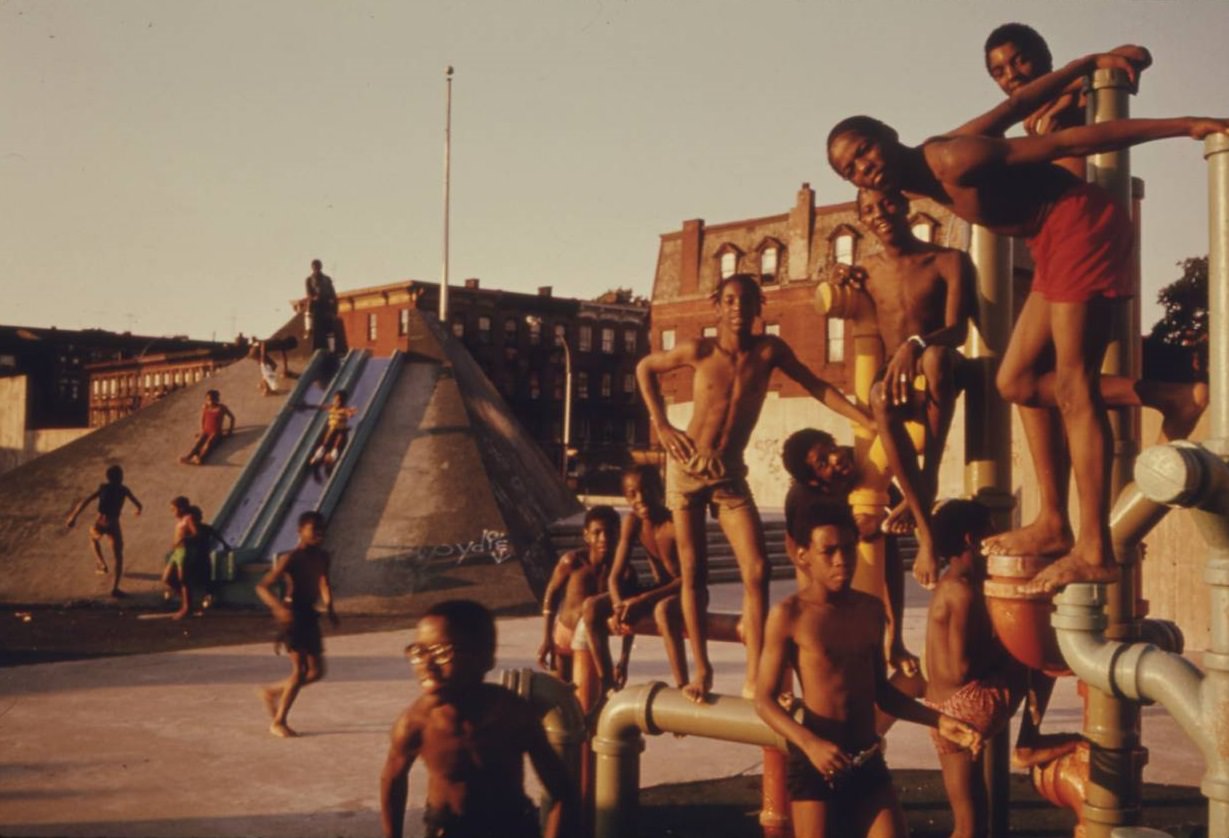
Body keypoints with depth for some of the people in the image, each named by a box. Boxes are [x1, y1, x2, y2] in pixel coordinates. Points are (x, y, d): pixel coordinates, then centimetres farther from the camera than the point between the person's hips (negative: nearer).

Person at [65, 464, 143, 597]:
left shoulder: (103, 487, 6)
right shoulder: (124, 490, 4)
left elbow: (85, 502, -2)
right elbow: (138, 505, 12)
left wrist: (73, 517, 1)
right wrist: (138, 510, 36)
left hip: (99, 525, 2)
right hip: (113, 526, -2)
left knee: (94, 538, 39)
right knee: (118, 557, 9)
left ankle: (101, 563, 24)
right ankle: (115, 588, -1)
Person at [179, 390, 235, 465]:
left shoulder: (221, 408, 0)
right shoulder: (205, 408, 8)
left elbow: (232, 417, 11)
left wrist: (230, 430, 8)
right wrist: (202, 430, 12)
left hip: (216, 432, -4)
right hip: (206, 431, 4)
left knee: (209, 442, -35)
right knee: (198, 441, -29)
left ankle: (200, 458, -64)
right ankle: (188, 456, -55)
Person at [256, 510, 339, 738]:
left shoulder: (322, 557, 7)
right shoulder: (290, 559, -14)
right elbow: (262, 587, -18)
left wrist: (329, 607, 5)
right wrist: (279, 608, -33)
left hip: (310, 616, 8)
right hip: (292, 616, -8)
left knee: (316, 671, 10)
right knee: (300, 670, -11)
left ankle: (272, 692, 30)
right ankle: (278, 722, 3)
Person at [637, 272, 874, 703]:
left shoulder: (769, 349, -6)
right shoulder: (700, 351, -9)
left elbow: (817, 386, -6)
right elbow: (645, 368, 5)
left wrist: (871, 423, -13)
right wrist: (661, 425, -2)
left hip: (730, 474, 1)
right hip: (687, 467, -1)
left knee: (757, 571, -10)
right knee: (693, 573, 0)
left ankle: (754, 677, -5)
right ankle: (701, 669, 11)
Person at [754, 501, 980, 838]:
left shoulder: (870, 610, 7)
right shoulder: (789, 614, -10)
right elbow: (764, 699, -11)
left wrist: (938, 720, 7)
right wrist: (809, 743, -25)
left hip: (868, 761, 5)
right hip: (814, 761, -5)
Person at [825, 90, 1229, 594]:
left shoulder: (953, 160, -19)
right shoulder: (926, 180, 8)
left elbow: (1068, 141, -18)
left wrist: (1183, 127, -14)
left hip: (1082, 226, -9)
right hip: (1054, 243, 9)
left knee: (1073, 389, -14)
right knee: (1016, 382, 7)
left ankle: (1094, 551, -14)